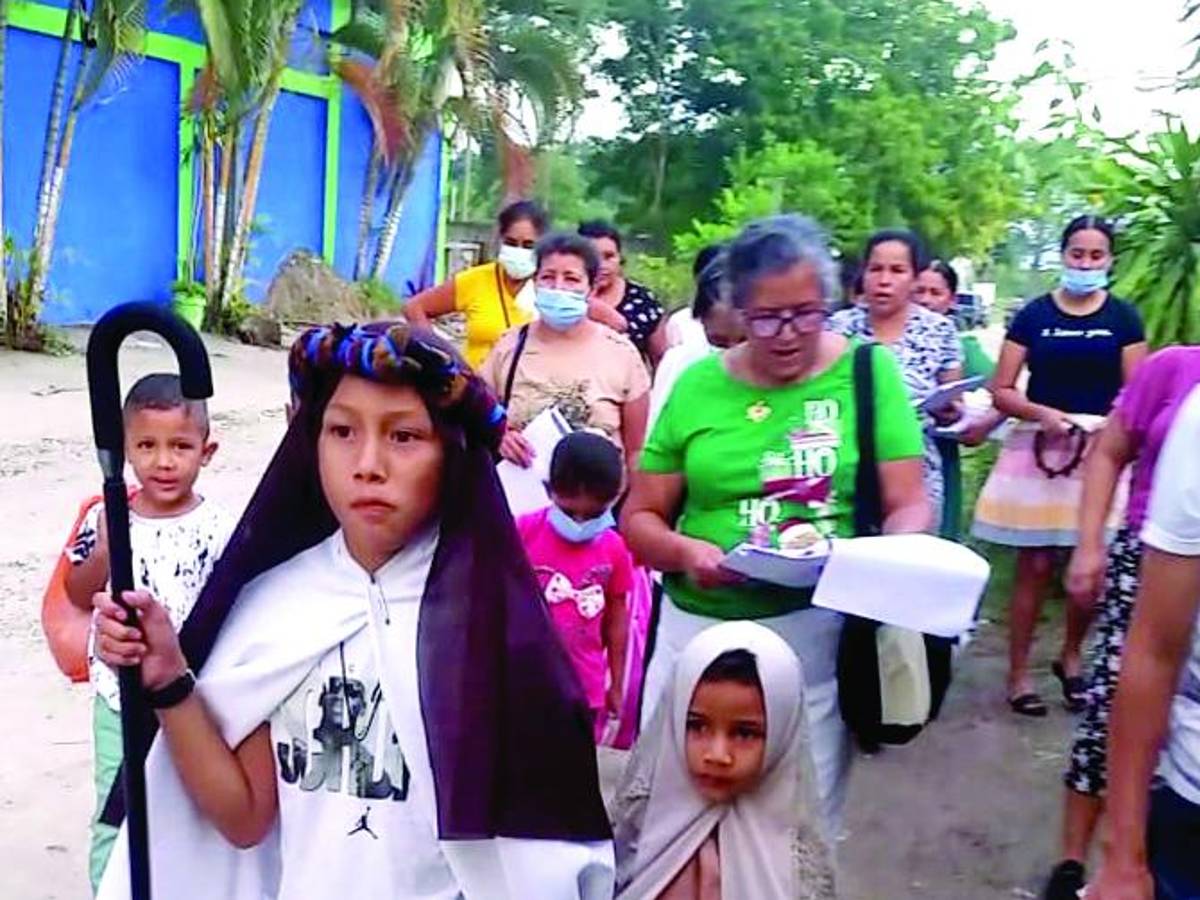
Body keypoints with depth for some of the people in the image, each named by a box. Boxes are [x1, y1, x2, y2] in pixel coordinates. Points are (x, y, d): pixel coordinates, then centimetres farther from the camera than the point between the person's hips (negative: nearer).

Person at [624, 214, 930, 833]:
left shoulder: (868, 372, 0)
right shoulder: (698, 385, 4)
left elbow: (910, 507, -1)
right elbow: (639, 518, 6)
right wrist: (685, 551, -14)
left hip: (816, 634, -1)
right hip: (699, 626, 2)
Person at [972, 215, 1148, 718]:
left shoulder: (1123, 318, 5)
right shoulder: (1034, 314, 2)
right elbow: (1001, 391, 0)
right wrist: (1044, 414, -16)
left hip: (1102, 451, 1)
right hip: (1039, 447, -1)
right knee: (1035, 565, 2)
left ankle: (1070, 657, 30)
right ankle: (1018, 673, 13)